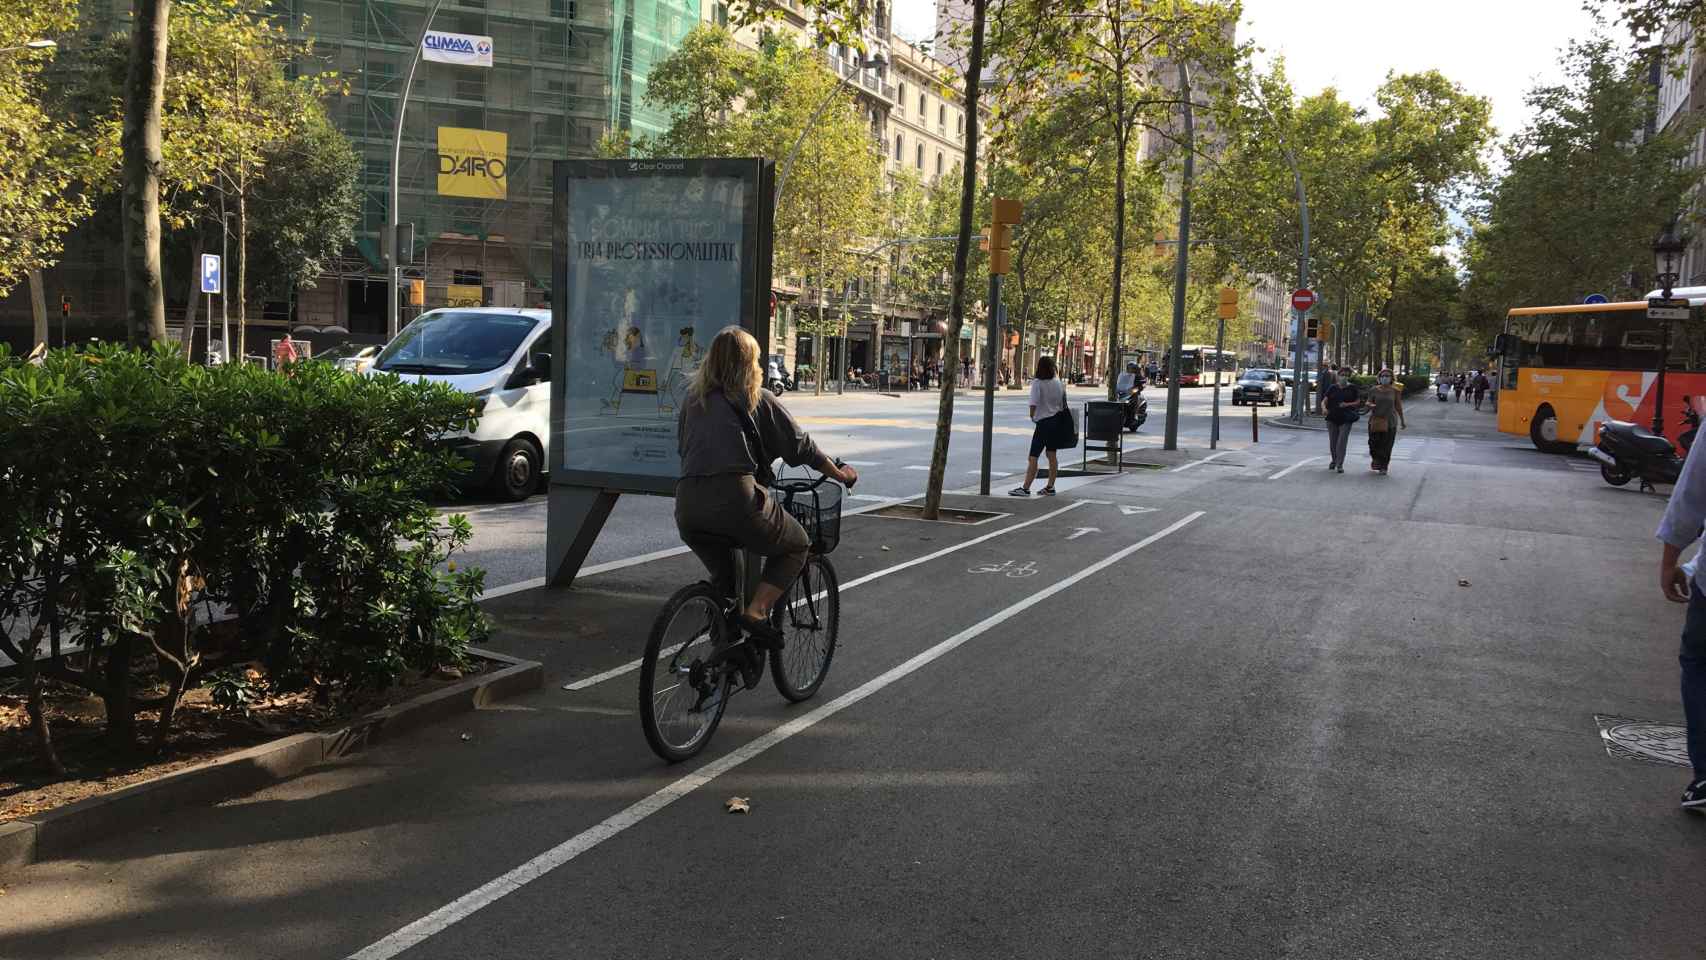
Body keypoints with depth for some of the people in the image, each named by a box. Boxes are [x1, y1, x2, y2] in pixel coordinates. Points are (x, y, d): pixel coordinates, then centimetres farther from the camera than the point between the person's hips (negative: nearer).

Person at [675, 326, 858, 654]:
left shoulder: (693, 399, 22)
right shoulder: (758, 399, 11)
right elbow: (801, 446, 16)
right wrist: (839, 473, 31)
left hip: (687, 505, 5)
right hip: (735, 498, -5)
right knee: (795, 546, 19)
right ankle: (755, 612, 1)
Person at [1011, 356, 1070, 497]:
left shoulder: (1037, 383, -14)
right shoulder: (1058, 383, 5)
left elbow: (1034, 403, -21)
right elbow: (1062, 403, 10)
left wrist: (1032, 416, -4)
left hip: (1043, 422, -7)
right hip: (1057, 420, 7)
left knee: (1033, 457, -6)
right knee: (1052, 455, 13)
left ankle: (1025, 488, -8)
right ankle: (1050, 487, 17)